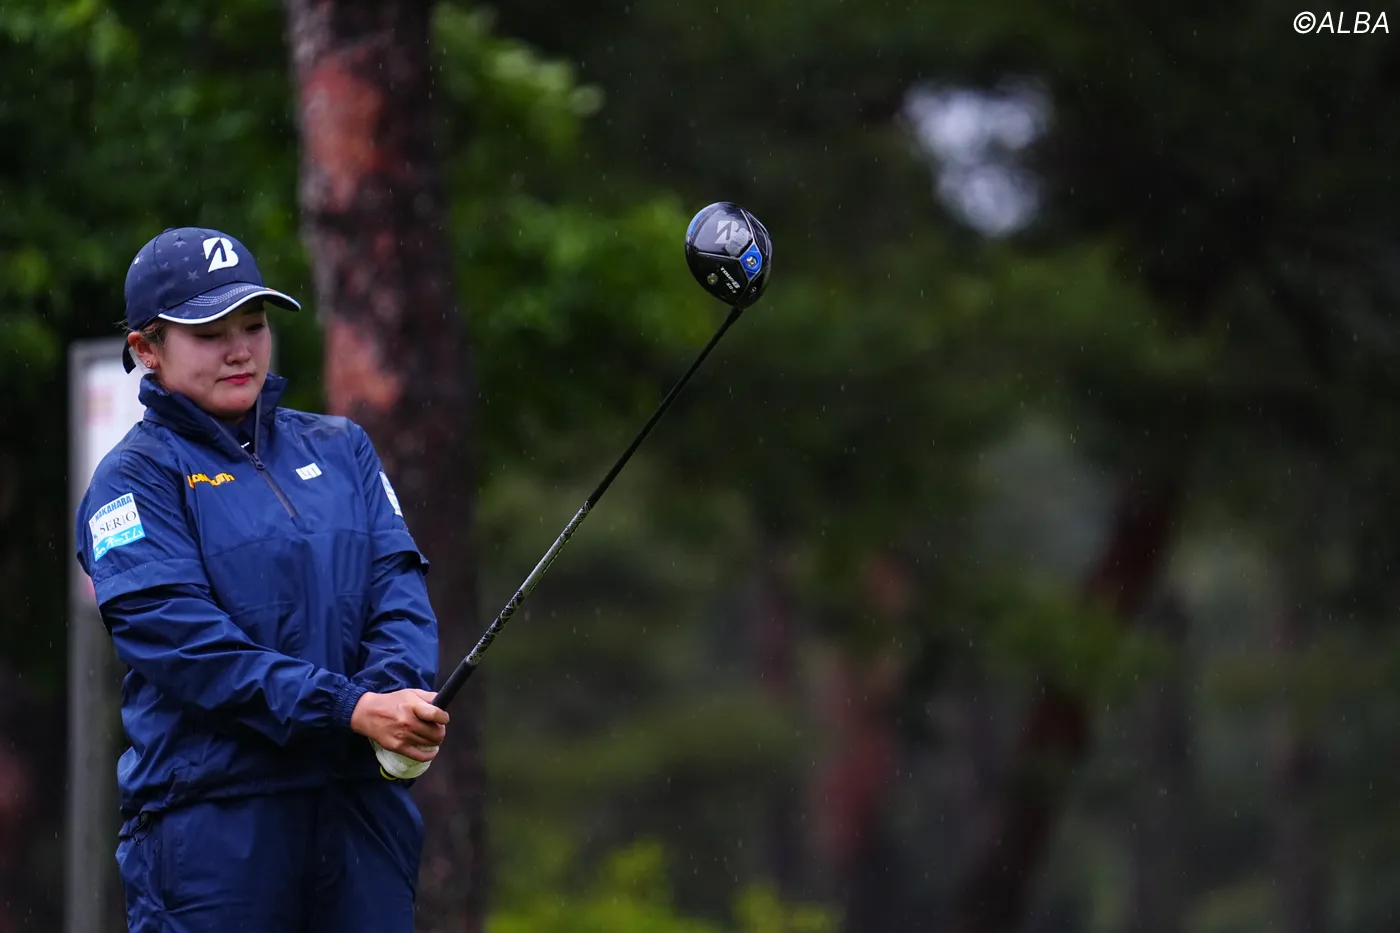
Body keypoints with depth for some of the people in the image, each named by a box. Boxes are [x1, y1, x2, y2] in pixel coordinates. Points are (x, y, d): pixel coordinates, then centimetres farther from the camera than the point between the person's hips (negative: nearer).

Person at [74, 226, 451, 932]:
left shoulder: (339, 448, 18)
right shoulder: (135, 476, 1)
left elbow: (398, 587, 7)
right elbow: (183, 639, -12)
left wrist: (393, 693, -15)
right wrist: (349, 710, -20)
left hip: (364, 803, 4)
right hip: (211, 814, -4)